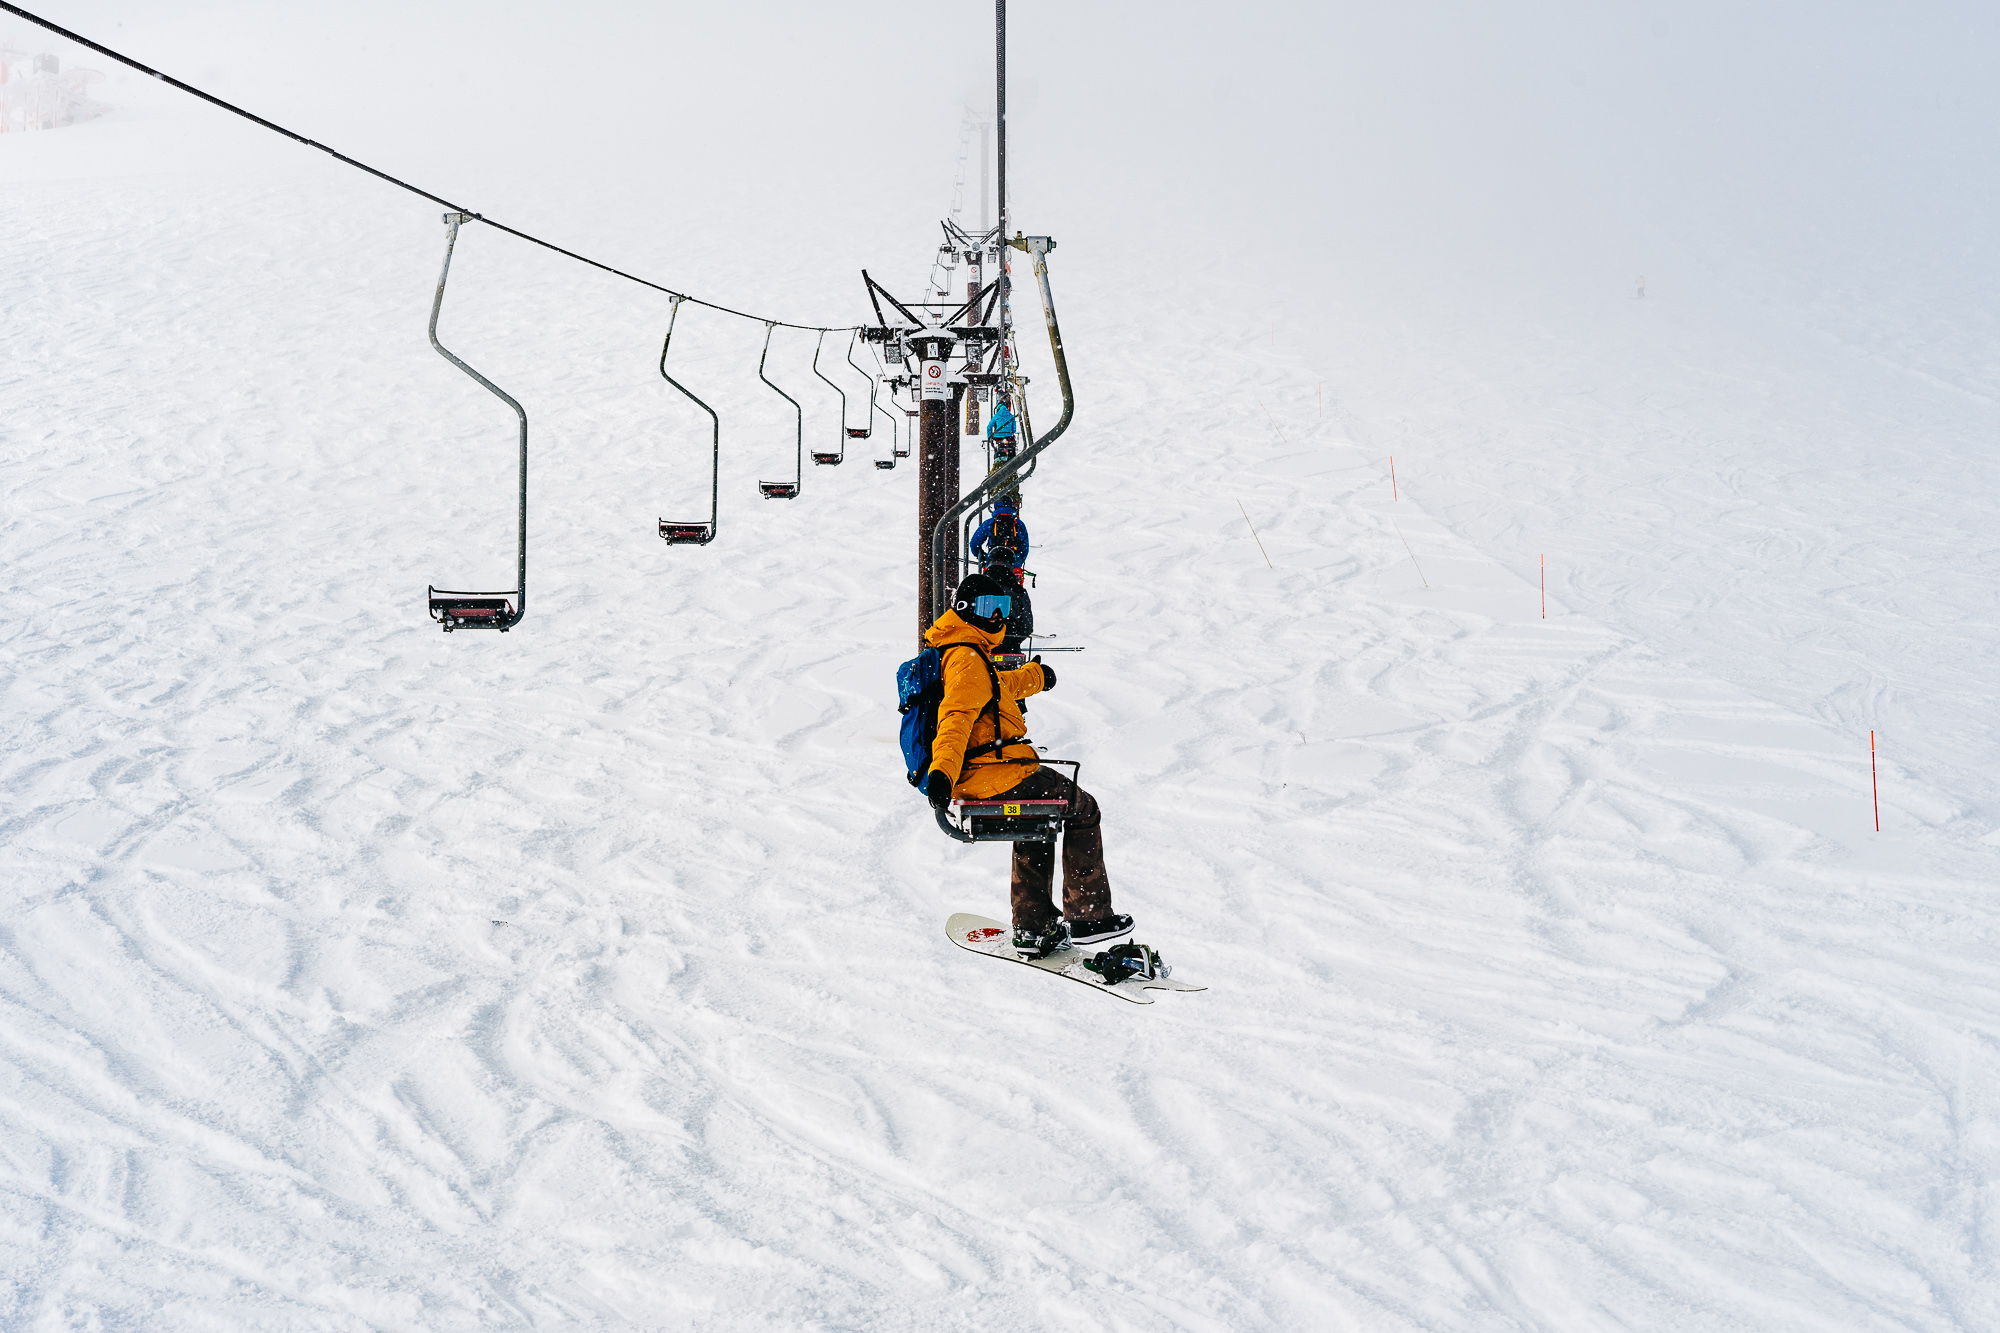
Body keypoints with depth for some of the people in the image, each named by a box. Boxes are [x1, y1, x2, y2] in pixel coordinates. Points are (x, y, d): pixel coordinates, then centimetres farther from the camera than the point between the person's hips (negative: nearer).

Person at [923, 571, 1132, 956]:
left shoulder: (955, 650, 17)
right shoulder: (969, 660, -17)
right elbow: (957, 717, -32)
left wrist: (1035, 676, 53)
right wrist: (943, 770, -47)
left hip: (973, 778, 11)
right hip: (999, 776, -11)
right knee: (1083, 810, 7)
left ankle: (1032, 928, 33)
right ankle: (1088, 916, 10)